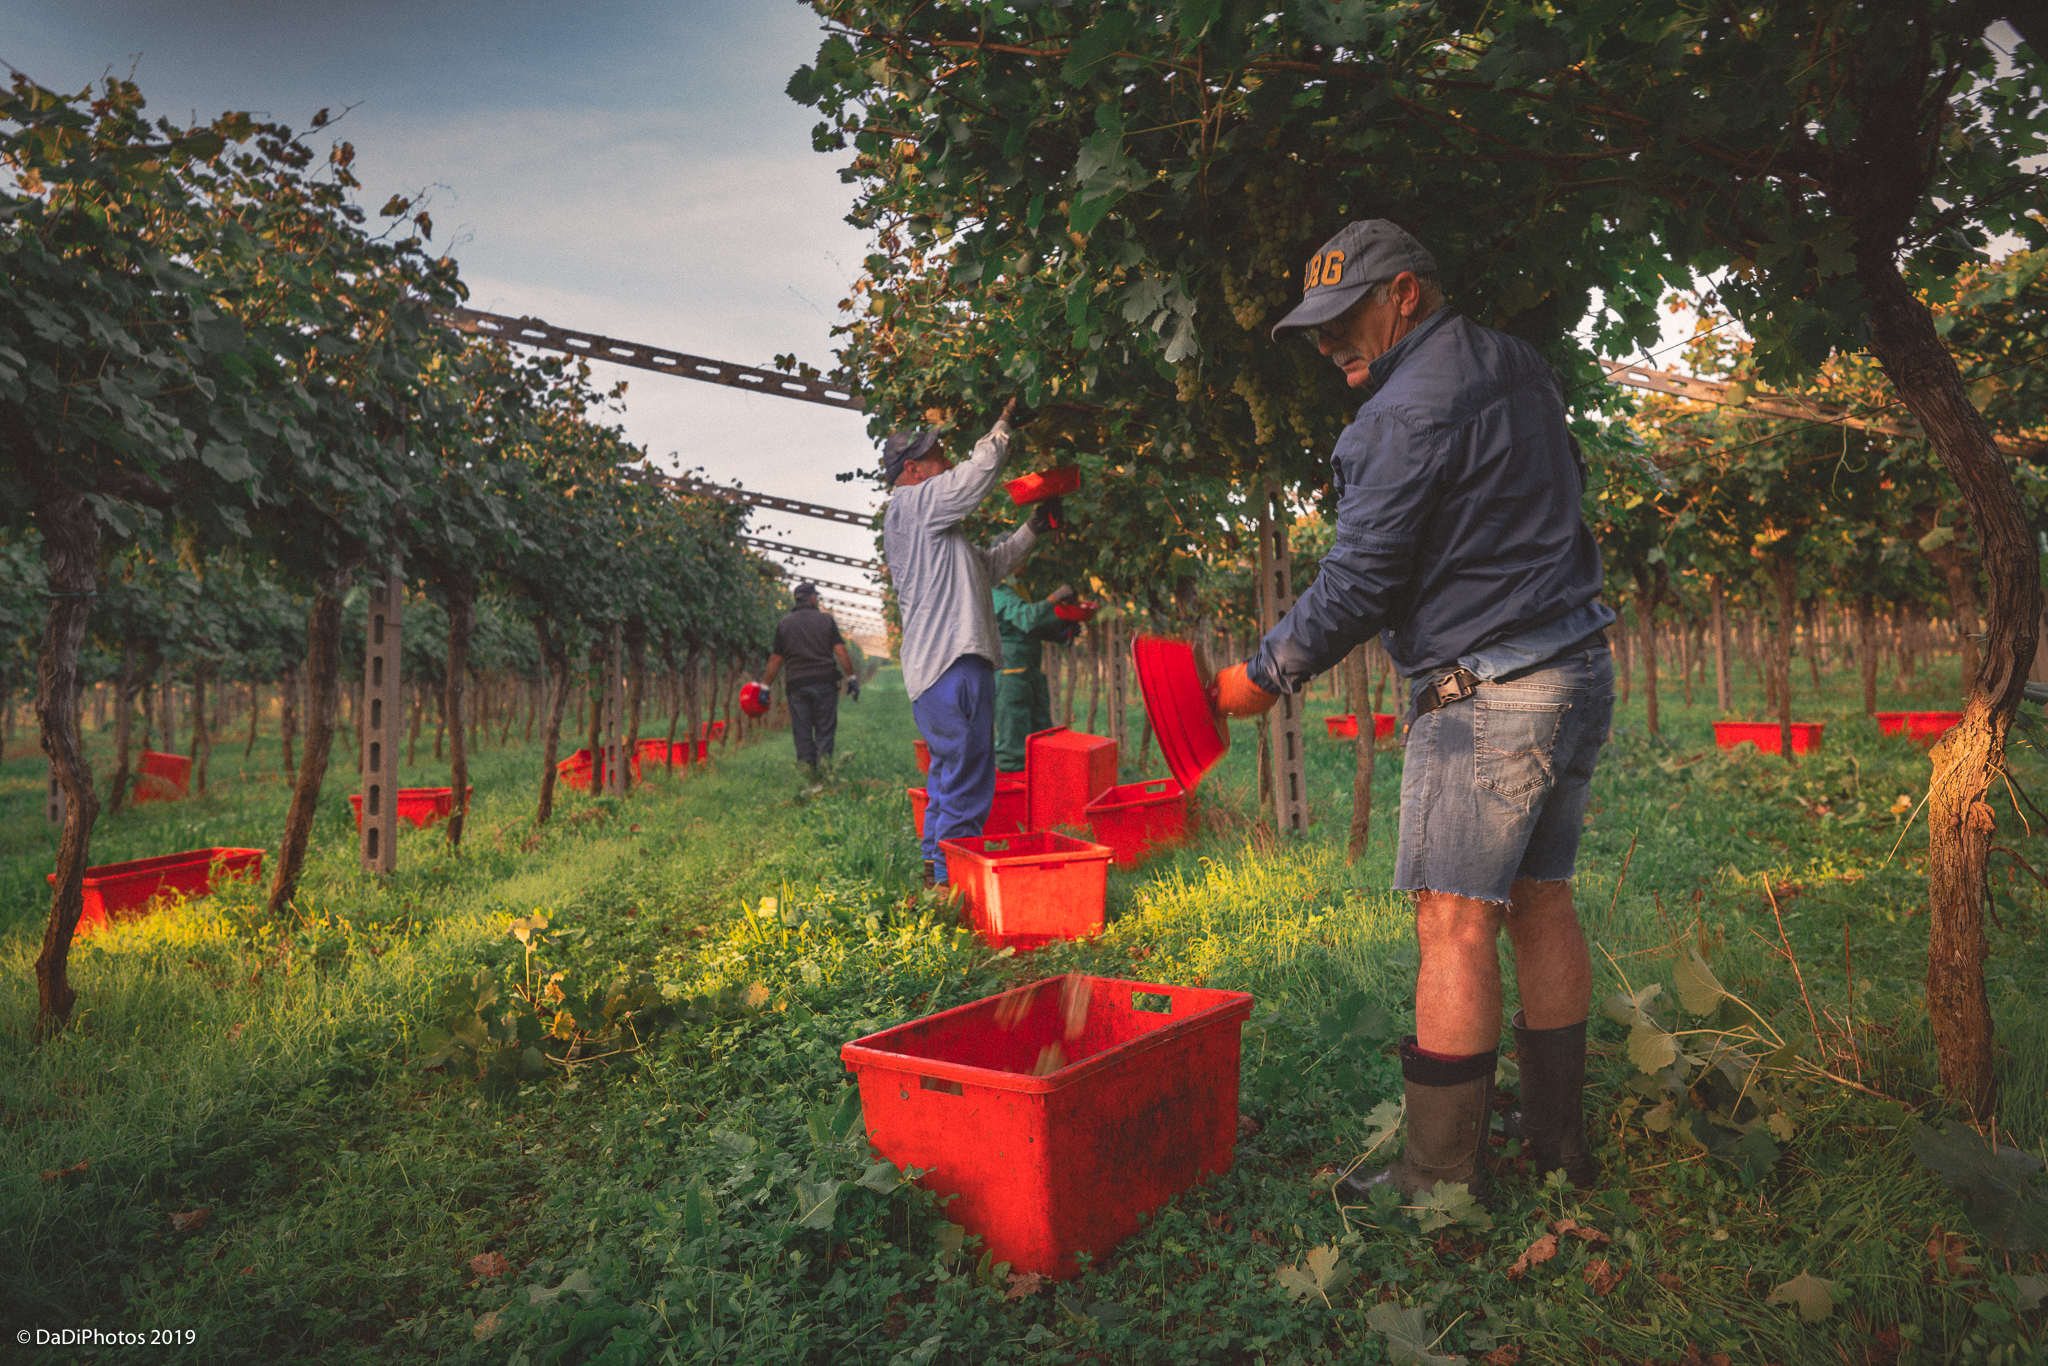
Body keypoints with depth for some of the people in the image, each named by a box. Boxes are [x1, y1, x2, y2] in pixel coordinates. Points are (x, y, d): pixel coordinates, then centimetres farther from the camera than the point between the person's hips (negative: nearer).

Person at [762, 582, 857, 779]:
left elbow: (776, 660, 6)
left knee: (802, 732, 6)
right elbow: (841, 652, -4)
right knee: (825, 728, 4)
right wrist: (851, 678, 2)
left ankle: (807, 761, -2)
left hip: (797, 685, 1)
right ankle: (824, 756, -14)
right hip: (825, 682, -1)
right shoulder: (826, 620, 4)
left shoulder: (784, 624, 7)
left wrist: (765, 686, 13)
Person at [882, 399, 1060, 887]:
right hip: (951, 664, -11)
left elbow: (989, 564, 30)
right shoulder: (911, 504, -4)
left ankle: (936, 866, 23)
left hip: (944, 666, 11)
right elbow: (977, 475, -11)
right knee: (966, 779, -10)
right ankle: (952, 875, -7)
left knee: (950, 774, 16)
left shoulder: (928, 525, 26)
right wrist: (1006, 424, -1)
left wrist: (1034, 527, 25)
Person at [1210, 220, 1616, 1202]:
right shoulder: (1519, 370, 16)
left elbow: (1360, 578, -15)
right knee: (1538, 900, 14)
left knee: (1454, 921, -5)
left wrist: (1265, 675, -5)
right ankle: (1559, 1140, 23)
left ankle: (1443, 1177, 2)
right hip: (1577, 672, 10)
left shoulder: (1417, 405, -14)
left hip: (1485, 694, -10)